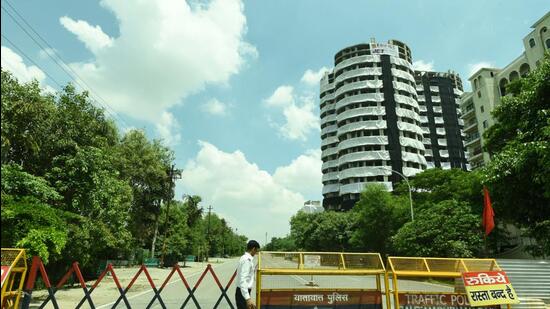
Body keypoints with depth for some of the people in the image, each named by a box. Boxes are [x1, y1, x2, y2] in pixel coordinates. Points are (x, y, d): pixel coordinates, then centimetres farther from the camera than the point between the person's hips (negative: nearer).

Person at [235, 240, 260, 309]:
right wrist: (248, 298, -37)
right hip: (243, 293, -10)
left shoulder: (245, 258, 11)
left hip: (244, 292, 10)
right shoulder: (247, 260, -20)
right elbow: (242, 279, -30)